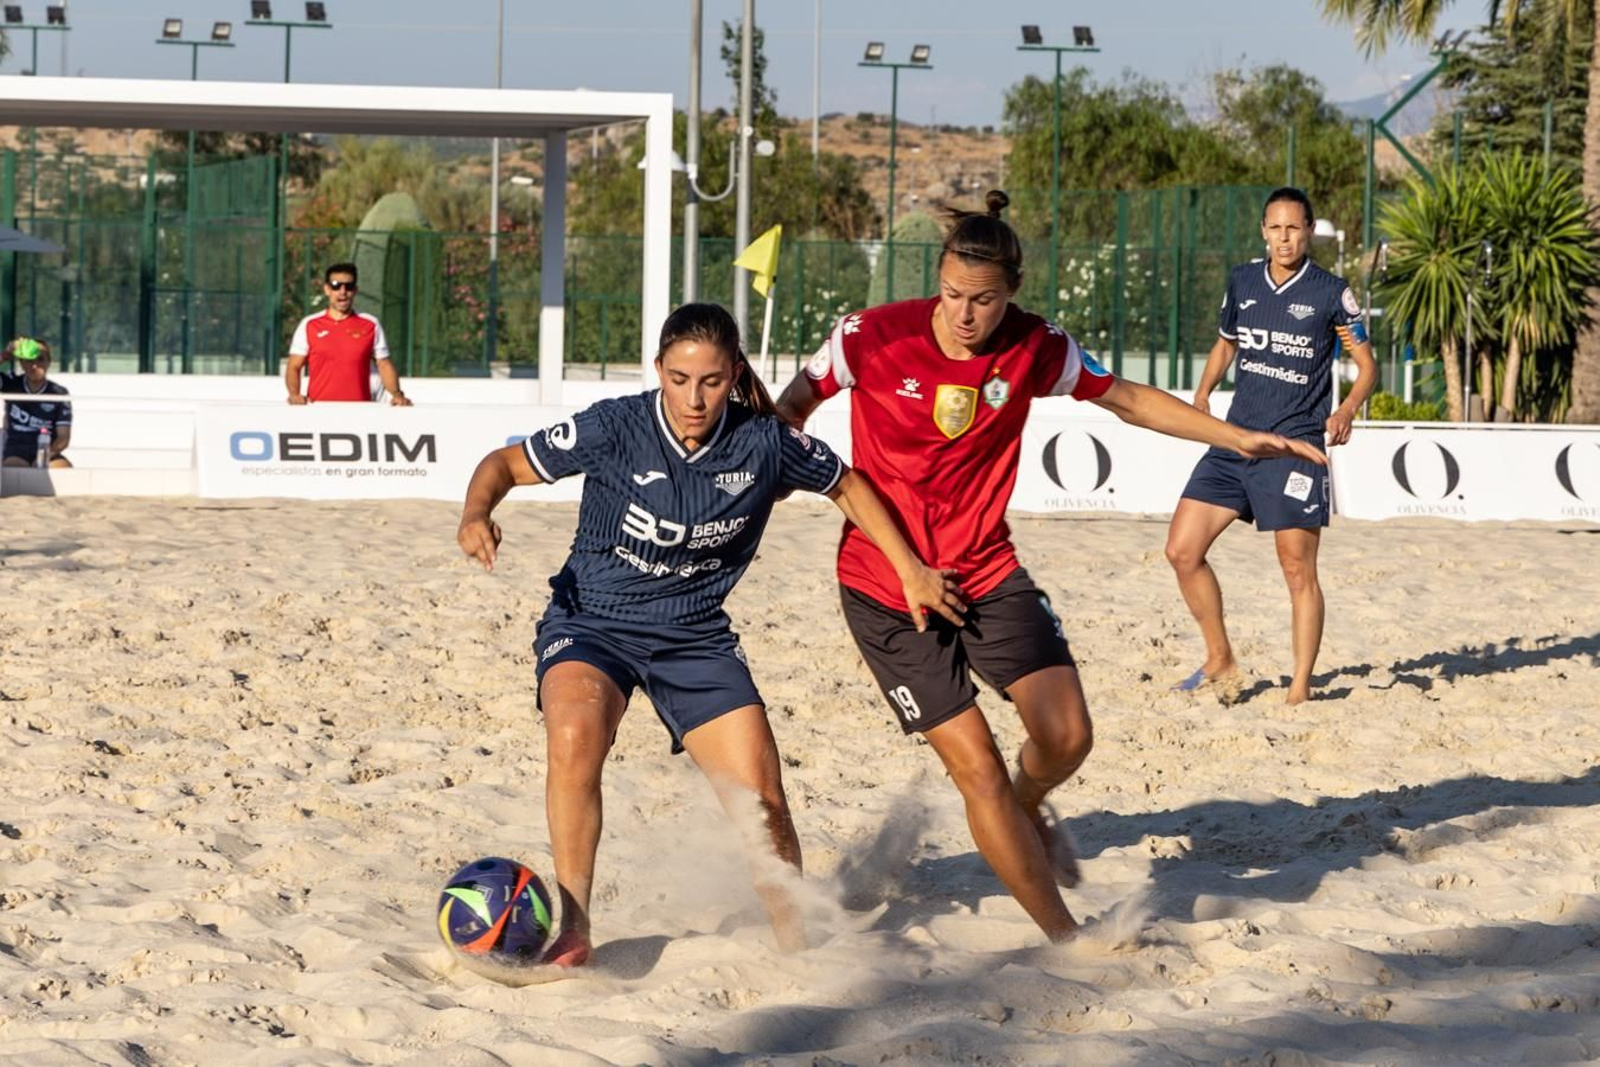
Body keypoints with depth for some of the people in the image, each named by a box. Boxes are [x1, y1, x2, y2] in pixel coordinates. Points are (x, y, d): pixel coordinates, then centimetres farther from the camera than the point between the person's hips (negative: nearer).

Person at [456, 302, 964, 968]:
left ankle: (796, 941, 17)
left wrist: (912, 573, 11)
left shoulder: (764, 444, -11)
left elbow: (847, 487, 8)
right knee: (576, 733, -33)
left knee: (762, 801, -7)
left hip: (695, 636, 2)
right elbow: (508, 463, -7)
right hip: (591, 620, -2)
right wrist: (477, 513, -28)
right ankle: (573, 931, -24)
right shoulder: (614, 428, -17)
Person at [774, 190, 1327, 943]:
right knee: (978, 768, -8)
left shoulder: (1033, 349, -7)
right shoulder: (875, 337, -16)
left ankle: (1027, 810, 27)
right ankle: (1063, 936, 6)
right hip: (886, 590, -3)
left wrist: (1241, 439, 3)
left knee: (1066, 736, -12)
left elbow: (1126, 399, 7)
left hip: (987, 572, 3)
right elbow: (793, 408, 0)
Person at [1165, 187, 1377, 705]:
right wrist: (1203, 393, 6)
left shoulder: (1331, 293, -4)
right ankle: (1220, 662, 15)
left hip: (1295, 447, -5)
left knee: (1298, 570, -4)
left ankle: (1300, 689, 4)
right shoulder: (1242, 282, 9)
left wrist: (1347, 410, -17)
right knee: (1182, 550, -1)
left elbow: (1366, 363, 2)